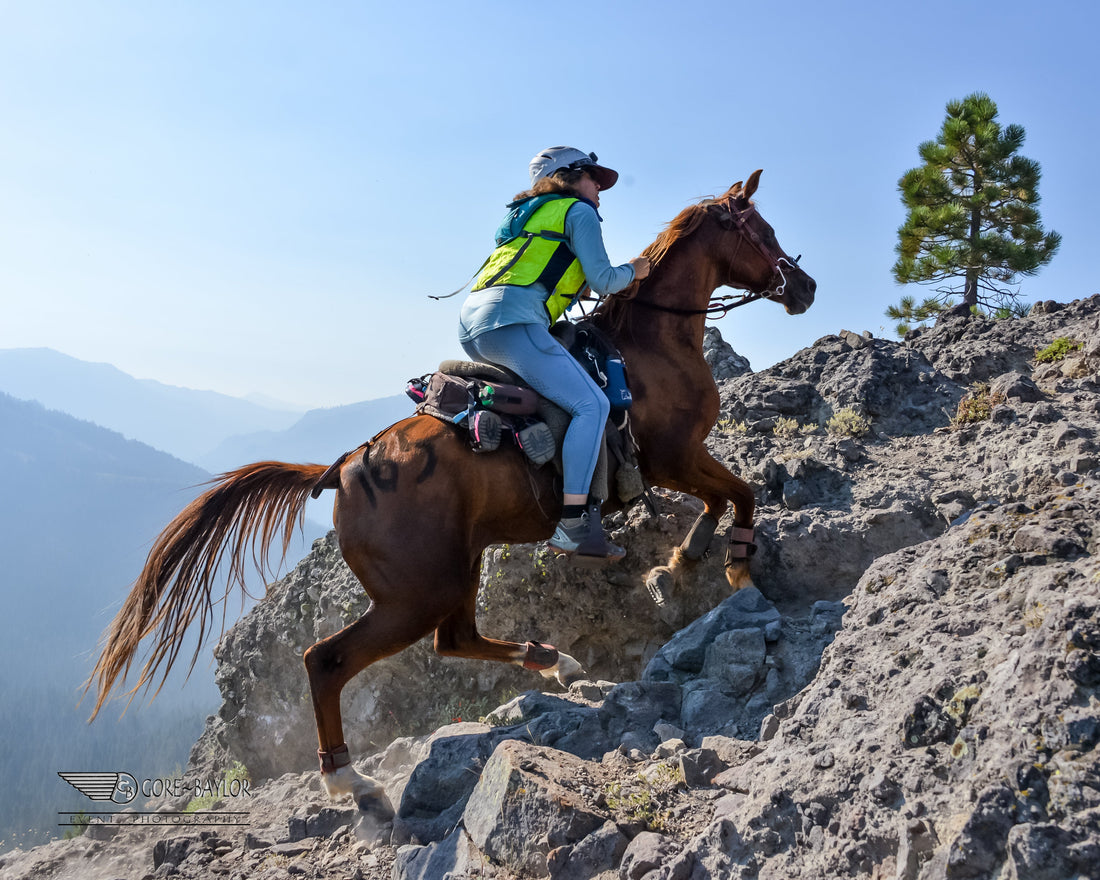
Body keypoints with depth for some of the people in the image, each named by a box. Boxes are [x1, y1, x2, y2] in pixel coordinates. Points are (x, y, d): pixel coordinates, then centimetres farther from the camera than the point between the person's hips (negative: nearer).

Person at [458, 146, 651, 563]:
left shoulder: (528, 214, 35)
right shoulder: (579, 212, 10)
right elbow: (602, 280, 2)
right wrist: (632, 271, 21)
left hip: (470, 325, 10)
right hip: (511, 319, -10)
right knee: (590, 403, -16)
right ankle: (574, 524, -27)